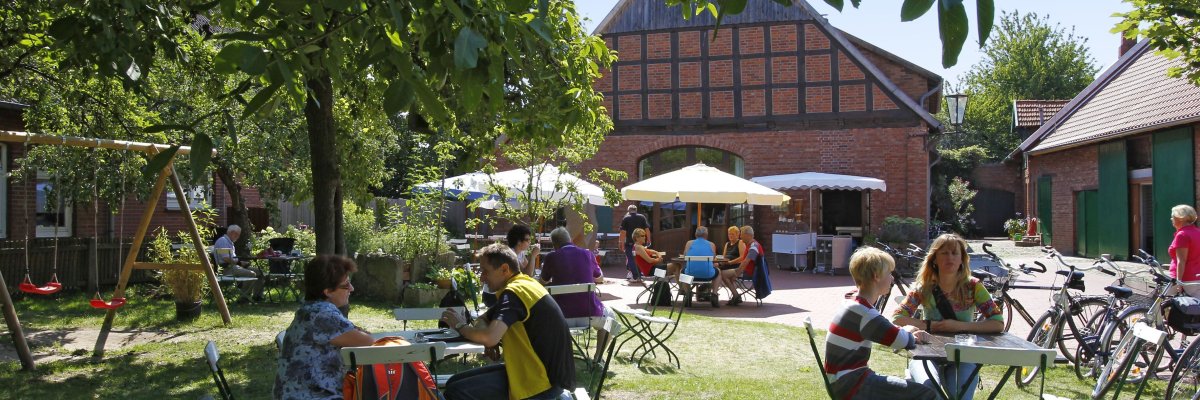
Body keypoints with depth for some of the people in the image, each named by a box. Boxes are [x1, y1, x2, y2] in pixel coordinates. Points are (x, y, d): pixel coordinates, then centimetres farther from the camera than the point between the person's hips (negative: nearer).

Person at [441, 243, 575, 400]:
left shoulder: (513, 292, -16)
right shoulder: (526, 283, 13)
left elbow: (489, 337, -31)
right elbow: (485, 319, 22)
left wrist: (461, 326, -10)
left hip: (544, 379, -10)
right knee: (455, 382, 8)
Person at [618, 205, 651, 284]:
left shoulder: (625, 219, -2)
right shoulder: (642, 217, 6)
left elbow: (623, 232, -8)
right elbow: (647, 229, 3)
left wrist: (621, 241, -4)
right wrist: (648, 239, 8)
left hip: (630, 242, -3)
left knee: (630, 259, 2)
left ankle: (635, 277, -6)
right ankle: (639, 276, 18)